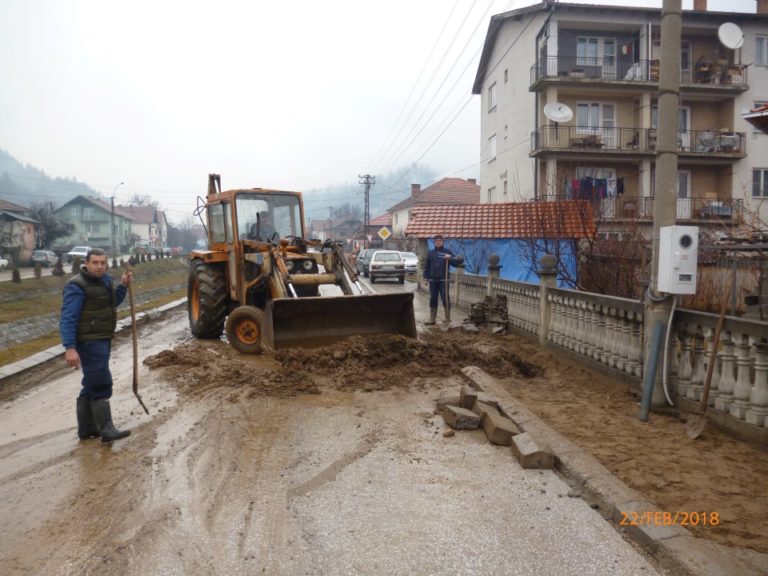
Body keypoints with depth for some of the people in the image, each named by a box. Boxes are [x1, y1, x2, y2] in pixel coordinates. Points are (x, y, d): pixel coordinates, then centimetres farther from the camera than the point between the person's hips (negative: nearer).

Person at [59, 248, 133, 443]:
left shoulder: (105, 280, 9)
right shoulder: (77, 286, -16)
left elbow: (112, 303, 24)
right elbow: (67, 319, -21)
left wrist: (123, 285, 10)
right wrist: (70, 348, -27)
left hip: (103, 339, 9)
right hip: (89, 342, -9)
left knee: (92, 385, 15)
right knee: (101, 384, -10)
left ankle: (86, 428, 25)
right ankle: (106, 430, -7)